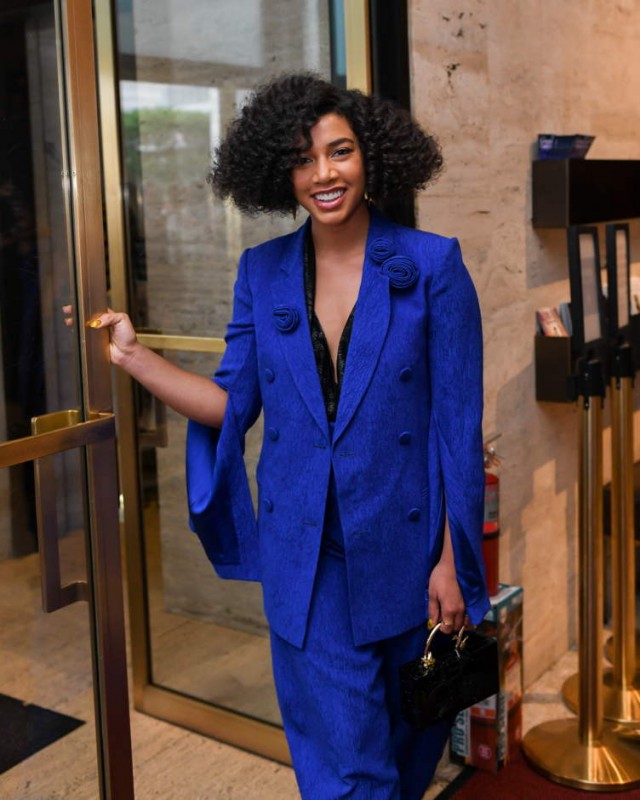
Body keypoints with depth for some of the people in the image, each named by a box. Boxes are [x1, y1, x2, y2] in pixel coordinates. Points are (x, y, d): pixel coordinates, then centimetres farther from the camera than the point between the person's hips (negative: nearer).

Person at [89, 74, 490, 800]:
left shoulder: (431, 266, -8)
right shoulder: (264, 273, 2)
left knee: (410, 741, 19)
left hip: (403, 550, -1)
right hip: (306, 561, 2)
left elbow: (458, 424, -7)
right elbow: (234, 404, 4)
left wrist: (451, 561, -8)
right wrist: (132, 355, -6)